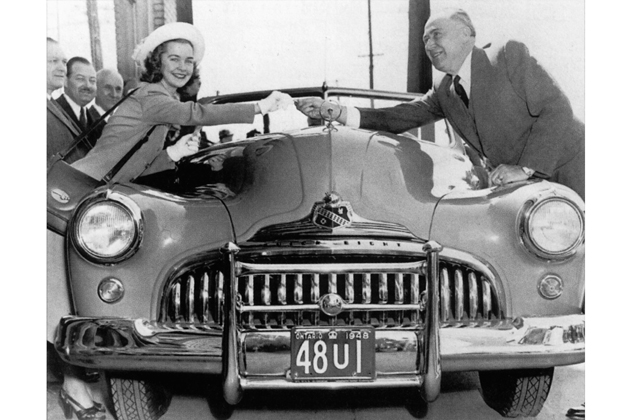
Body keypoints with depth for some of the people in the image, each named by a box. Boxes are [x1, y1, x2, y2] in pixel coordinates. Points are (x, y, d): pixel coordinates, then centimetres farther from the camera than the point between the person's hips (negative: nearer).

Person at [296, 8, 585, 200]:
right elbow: (398, 118, 2)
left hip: (571, 168, -5)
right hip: (529, 184, 5)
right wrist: (336, 112, -9)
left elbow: (557, 110, -16)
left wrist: (525, 168, -24)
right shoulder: (444, 92, 6)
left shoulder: (509, 56, -12)